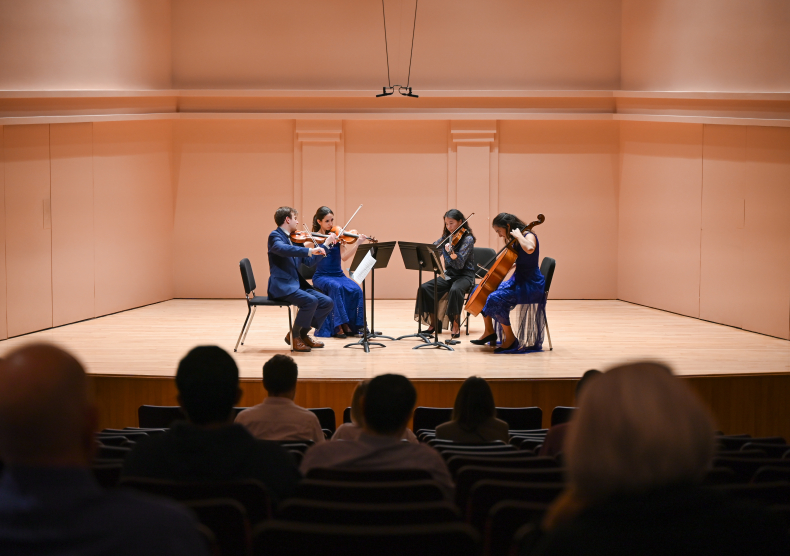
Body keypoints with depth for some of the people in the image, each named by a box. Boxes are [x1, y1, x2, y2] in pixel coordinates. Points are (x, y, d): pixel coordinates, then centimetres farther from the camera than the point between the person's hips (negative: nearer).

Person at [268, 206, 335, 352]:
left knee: (326, 302, -5)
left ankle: (303, 333, 9)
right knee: (310, 301, -28)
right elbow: (283, 249, -30)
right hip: (281, 286, -8)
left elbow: (310, 261, 20)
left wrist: (326, 244, 15)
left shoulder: (294, 239, 19)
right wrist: (309, 250, -36)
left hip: (297, 284, 8)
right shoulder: (275, 236, -6)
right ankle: (294, 336, -9)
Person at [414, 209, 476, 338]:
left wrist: (452, 253, -41)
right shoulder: (446, 238, 8)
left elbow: (459, 264, -21)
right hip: (448, 274, 6)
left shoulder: (467, 239, -11)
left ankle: (456, 325, -22)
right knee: (424, 288, -16)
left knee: (455, 290, -38)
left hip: (464, 275, -6)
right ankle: (434, 323, -2)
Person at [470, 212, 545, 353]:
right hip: (517, 280, 10)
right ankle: (489, 331, 15)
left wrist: (518, 236, -24)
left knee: (495, 298, -29)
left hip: (530, 284, -10)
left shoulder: (529, 236, -14)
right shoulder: (514, 242, 12)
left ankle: (510, 338, -17)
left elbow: (529, 249, -39)